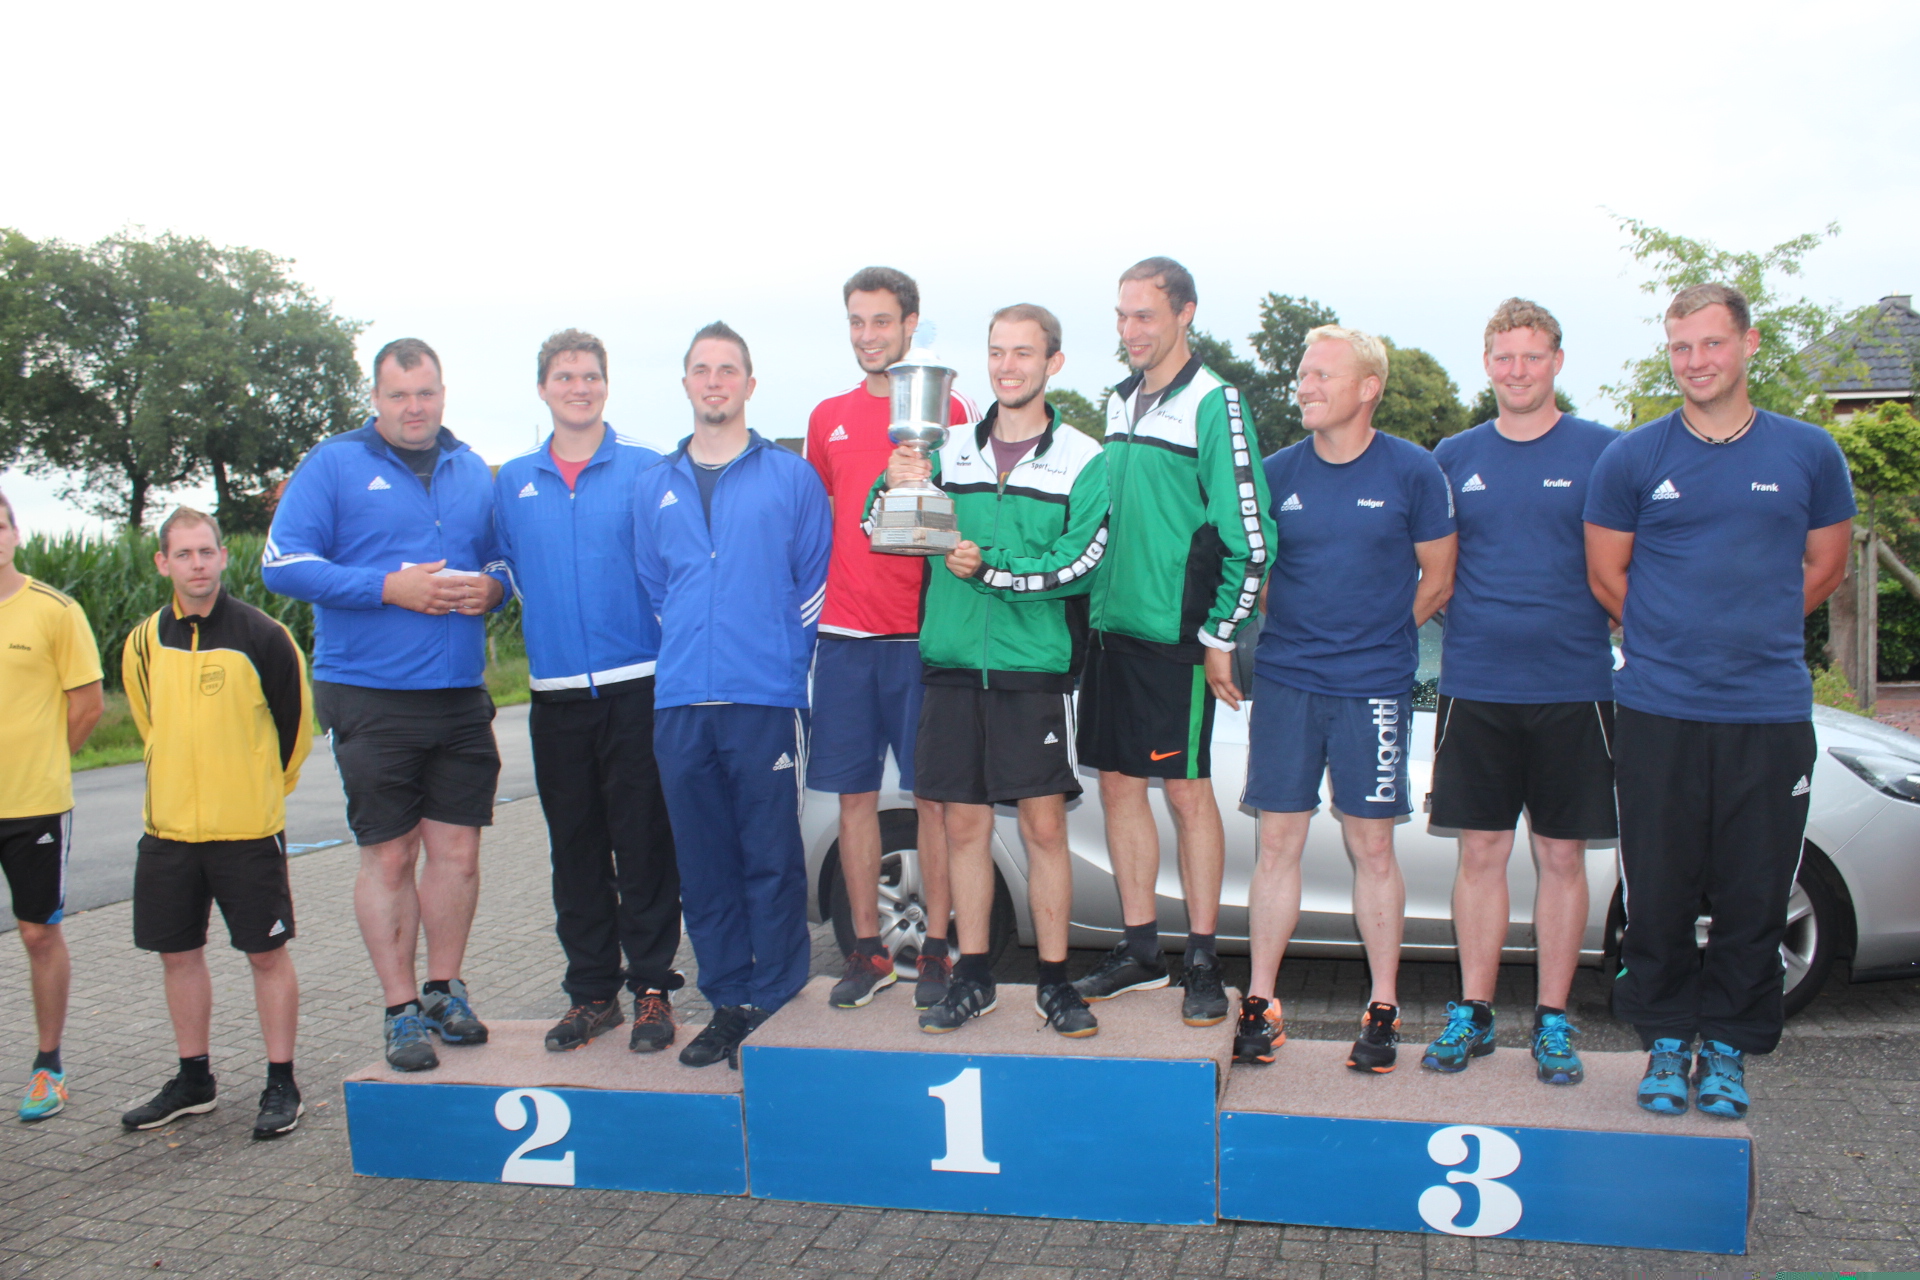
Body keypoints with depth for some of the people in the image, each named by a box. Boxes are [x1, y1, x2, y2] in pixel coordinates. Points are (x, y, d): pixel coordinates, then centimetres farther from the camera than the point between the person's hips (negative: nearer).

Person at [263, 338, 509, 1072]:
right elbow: (283, 564, -8)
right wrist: (389, 587, -16)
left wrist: (491, 587, -4)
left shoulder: (473, 471, 14)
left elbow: (501, 559, 21)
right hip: (371, 697, -4)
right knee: (388, 855, 2)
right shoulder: (334, 464, 0)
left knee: (457, 848, 7)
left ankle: (444, 991, 24)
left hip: (460, 693, 4)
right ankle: (402, 1011, 14)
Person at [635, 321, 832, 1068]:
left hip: (766, 700, -3)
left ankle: (773, 1005, 10)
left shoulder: (792, 478, 6)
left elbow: (816, 583, 5)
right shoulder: (654, 488, 16)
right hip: (679, 705, 4)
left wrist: (784, 662, 0)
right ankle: (727, 1003, 17)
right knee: (703, 863, 7)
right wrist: (683, 661, 14)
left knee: (772, 859, -2)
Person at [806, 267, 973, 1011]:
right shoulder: (828, 418, 15)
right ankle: (868, 950, 18)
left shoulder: (948, 411, 3)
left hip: (922, 632, -3)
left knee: (933, 794, 1)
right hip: (844, 633, 4)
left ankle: (935, 949, 12)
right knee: (855, 795, 7)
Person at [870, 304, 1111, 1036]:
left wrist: (992, 569, -18)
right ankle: (972, 979, 19)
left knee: (1043, 824, 0)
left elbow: (1079, 564, -10)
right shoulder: (952, 452, 11)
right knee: (964, 822, 8)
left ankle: (1054, 982, 13)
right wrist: (892, 488, -8)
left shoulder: (1082, 460, 1)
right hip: (952, 663, 3)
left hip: (1034, 667, -3)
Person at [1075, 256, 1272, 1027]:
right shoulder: (1119, 402, 15)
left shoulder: (1212, 404, -8)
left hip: (1176, 635, -7)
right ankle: (1139, 950, 21)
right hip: (1111, 627, 7)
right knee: (1118, 785, 10)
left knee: (1187, 791, 0)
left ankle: (1203, 963, 11)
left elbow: (1249, 533, -11)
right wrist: (1094, 602, 17)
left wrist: (1220, 635, -11)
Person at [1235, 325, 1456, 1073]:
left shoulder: (1412, 472, -1)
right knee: (1278, 843, 5)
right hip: (1285, 681, 2)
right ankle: (1260, 1001, 15)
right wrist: (1296, 635, 4)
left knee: (1372, 848, 4)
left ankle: (1383, 1009, 17)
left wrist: (1377, 638, 5)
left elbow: (1438, 581, 6)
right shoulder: (1276, 474, 5)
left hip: (1374, 687, -2)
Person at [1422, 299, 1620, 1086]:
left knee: (1562, 856, 6)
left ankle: (1553, 1020, 17)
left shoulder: (1601, 451, 2)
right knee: (1481, 852, 6)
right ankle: (1472, 1013, 17)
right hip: (1474, 687, 1)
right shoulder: (1454, 457, 8)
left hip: (1572, 688, -1)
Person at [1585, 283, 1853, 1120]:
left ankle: (1728, 1047, 22)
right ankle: (1667, 1041, 21)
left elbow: (1825, 567, 17)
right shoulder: (1633, 459, 3)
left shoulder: (1808, 453, 7)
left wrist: (1751, 635, 11)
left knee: (1755, 896, 6)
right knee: (1659, 893, 4)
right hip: (1659, 714, -1)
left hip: (1771, 714, 1)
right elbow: (1605, 576, 9)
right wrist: (1677, 642, 9)